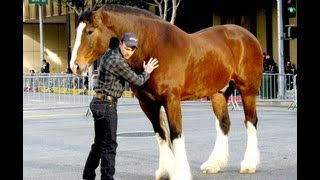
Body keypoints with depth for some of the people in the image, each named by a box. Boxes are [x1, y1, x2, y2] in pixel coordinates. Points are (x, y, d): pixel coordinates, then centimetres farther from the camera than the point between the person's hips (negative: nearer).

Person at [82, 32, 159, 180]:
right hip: (107, 105, -10)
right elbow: (137, 81, -9)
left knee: (99, 143, 17)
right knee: (109, 144, -4)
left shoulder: (109, 53, 7)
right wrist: (146, 72, 10)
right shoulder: (119, 62, -19)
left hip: (98, 102, 10)